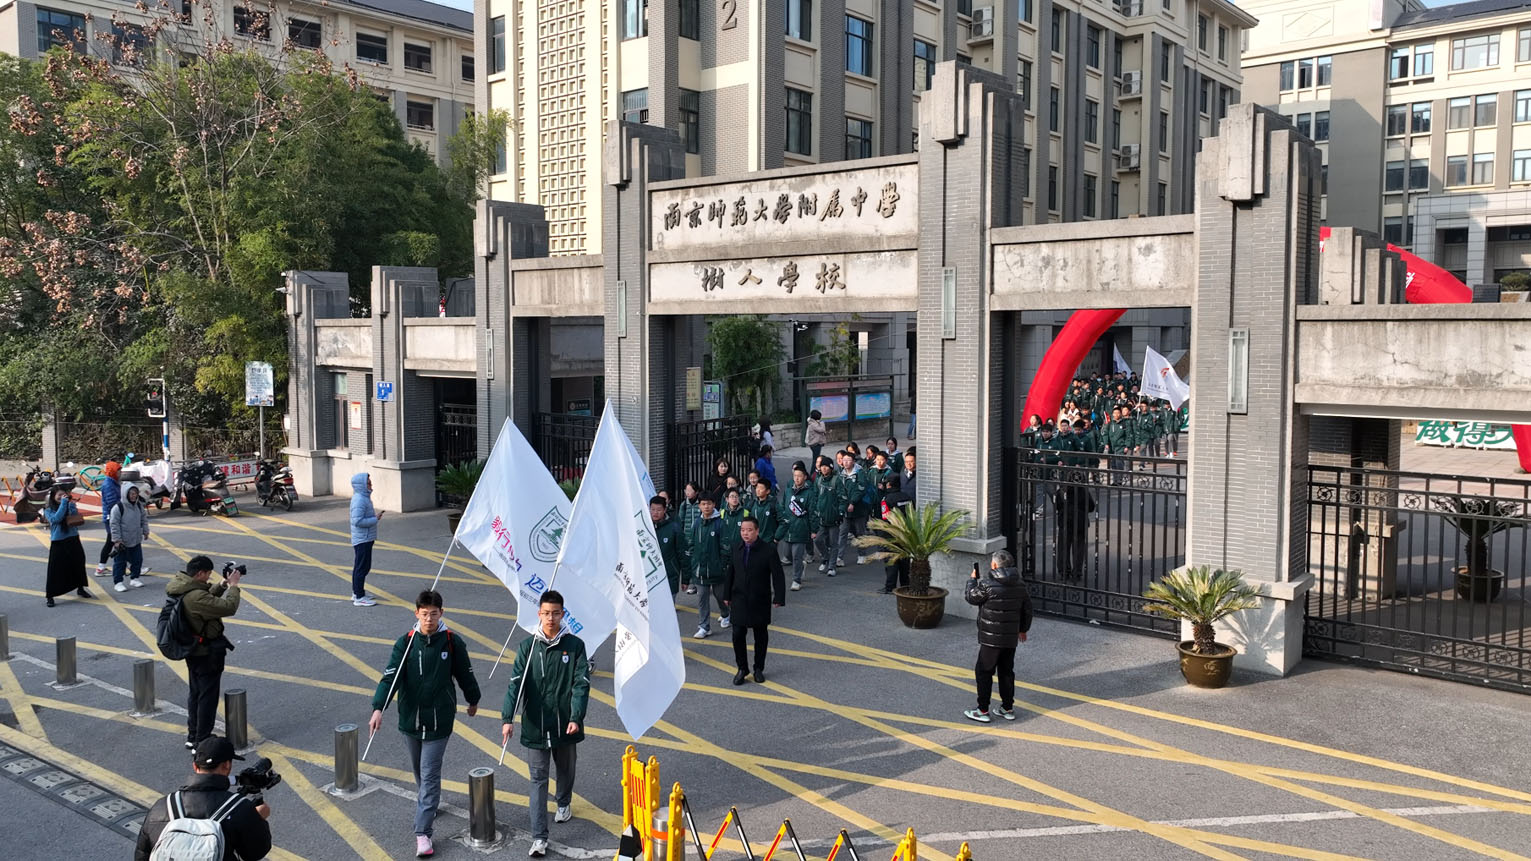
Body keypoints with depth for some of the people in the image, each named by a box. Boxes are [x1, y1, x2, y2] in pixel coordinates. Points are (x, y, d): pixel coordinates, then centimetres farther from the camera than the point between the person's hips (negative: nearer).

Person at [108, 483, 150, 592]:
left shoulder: (139, 505, 3)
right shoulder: (118, 507, -18)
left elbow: (144, 519, 18)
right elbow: (114, 525, -17)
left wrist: (145, 531, 14)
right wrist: (117, 540, -18)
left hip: (136, 540, 6)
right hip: (122, 542, -6)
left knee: (137, 560, 13)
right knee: (120, 562, 2)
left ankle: (134, 578, 28)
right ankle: (117, 582, 10)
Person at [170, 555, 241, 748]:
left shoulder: (180, 588, 0)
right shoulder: (196, 596, -30)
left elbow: (208, 600, 13)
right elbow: (229, 608, -30)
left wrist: (223, 585, 3)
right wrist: (233, 585, -17)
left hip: (192, 650, 10)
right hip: (207, 653, -10)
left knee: (196, 693, 22)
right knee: (208, 696, 2)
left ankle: (193, 736, 33)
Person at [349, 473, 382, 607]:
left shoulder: (363, 497, 11)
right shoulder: (359, 500, -21)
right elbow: (357, 521, -26)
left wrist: (375, 516, 6)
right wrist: (375, 519, -19)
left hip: (365, 539, 10)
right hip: (362, 539, -10)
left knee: (359, 567, 18)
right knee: (362, 567, -5)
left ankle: (356, 593, 29)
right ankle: (359, 598, -1)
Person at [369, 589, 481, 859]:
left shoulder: (452, 642, -8)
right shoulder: (405, 643, -7)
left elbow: (465, 674, 6)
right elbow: (390, 677, -16)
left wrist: (473, 701, 19)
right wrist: (378, 708, -29)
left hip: (439, 720, -2)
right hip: (410, 718, 2)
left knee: (430, 774, -5)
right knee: (419, 770, 19)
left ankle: (423, 833, -4)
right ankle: (428, 801, 45)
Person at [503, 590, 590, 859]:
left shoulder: (575, 645, -5)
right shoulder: (527, 647, -4)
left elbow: (581, 684, -8)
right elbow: (516, 683, -8)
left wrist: (576, 718, -19)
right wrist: (508, 718, -18)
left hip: (565, 725, 1)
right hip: (535, 726, -1)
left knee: (566, 770, 22)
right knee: (538, 779, 0)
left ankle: (563, 804, 51)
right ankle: (539, 838, 3)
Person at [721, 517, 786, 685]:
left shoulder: (768, 552, -12)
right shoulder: (736, 551, 1)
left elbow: (778, 576, -10)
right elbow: (729, 574, 10)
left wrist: (779, 598, -14)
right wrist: (727, 595, 11)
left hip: (760, 602, -2)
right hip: (739, 601, 3)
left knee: (761, 636, 10)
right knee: (738, 635, -1)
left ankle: (759, 668, 25)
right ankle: (742, 668, 15)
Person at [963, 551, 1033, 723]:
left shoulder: (987, 585, -18)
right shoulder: (1020, 586, 4)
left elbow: (970, 597, -3)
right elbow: (1027, 609, 14)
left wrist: (972, 579, 13)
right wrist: (1023, 629, 28)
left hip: (991, 639, -6)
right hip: (1011, 638, 6)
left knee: (983, 672, 2)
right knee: (1006, 672, 16)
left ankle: (982, 711, 4)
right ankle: (1008, 709, 22)